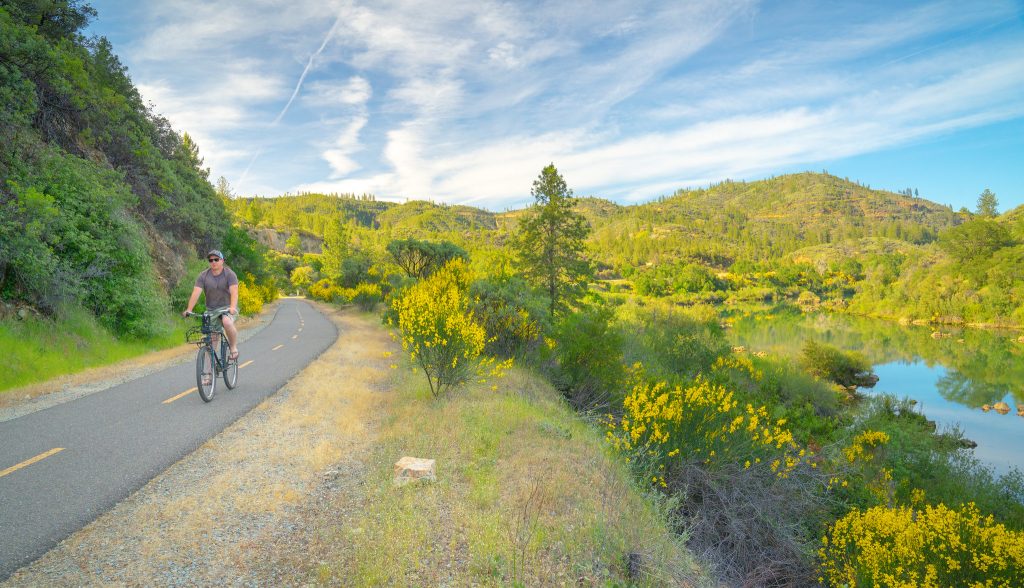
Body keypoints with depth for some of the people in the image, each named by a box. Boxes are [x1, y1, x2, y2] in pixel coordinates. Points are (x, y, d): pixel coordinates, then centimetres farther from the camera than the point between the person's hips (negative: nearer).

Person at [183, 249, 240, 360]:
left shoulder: (229, 274, -10)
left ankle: (234, 347, -14)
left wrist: (232, 307, -40)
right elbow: (196, 293, -13)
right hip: (211, 310, 3)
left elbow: (234, 292, -24)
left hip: (227, 308, -3)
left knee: (227, 322, -34)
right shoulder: (203, 275, -3)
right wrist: (189, 310, -26)